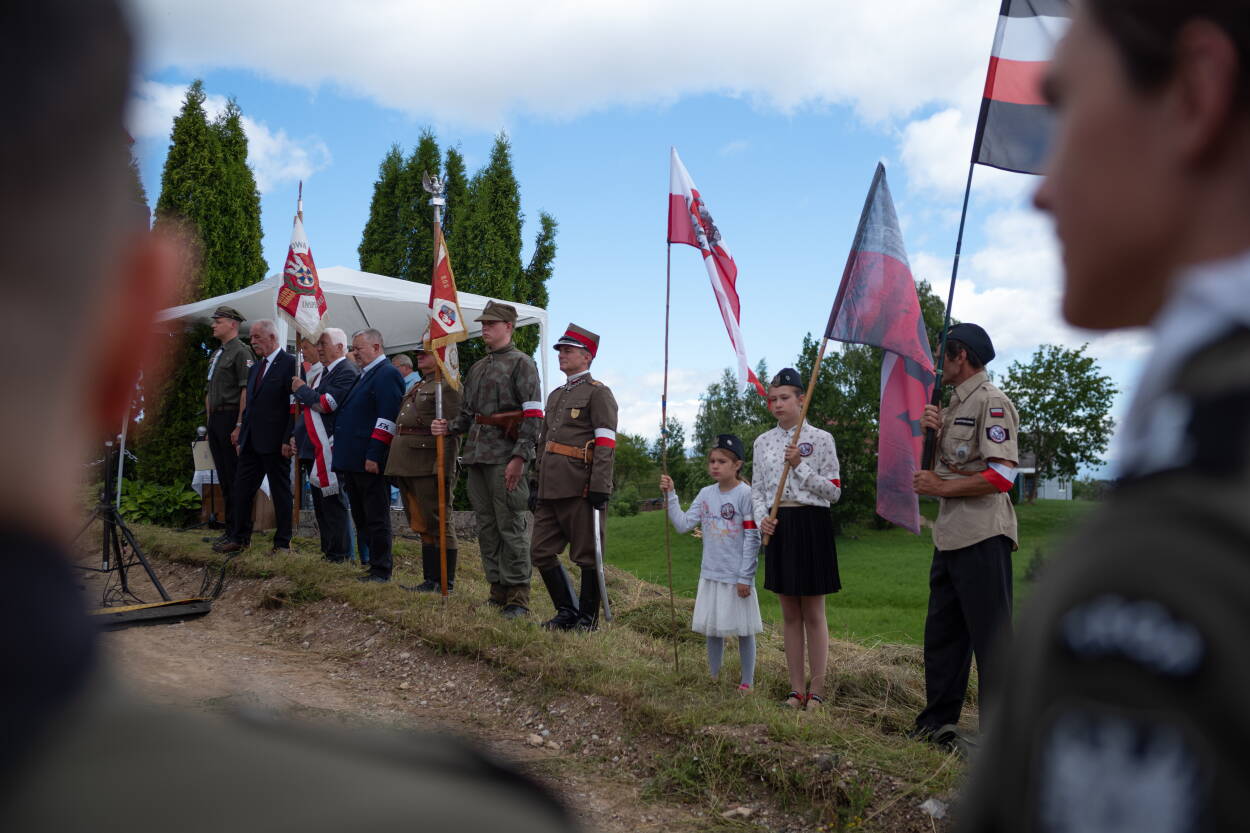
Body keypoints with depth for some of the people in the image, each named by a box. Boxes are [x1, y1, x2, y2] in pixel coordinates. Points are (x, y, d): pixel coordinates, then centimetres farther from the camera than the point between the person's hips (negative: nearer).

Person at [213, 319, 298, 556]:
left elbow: (295, 405, -14)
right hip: (251, 442, 8)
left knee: (281, 492, 2)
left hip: (274, 442, -8)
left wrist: (288, 440, -18)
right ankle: (239, 538, 21)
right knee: (242, 489, 10)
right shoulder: (255, 369, 17)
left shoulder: (289, 363, -9)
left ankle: (283, 543, 10)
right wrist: (242, 438, 15)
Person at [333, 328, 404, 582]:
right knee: (361, 517, 13)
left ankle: (381, 571, 3)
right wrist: (338, 443, 19)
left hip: (370, 462, -10)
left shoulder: (387, 374, -11)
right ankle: (371, 564, 21)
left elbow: (387, 419, -19)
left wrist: (373, 455, -23)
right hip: (353, 461, 10)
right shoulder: (365, 375, 20)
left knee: (376, 518, -3)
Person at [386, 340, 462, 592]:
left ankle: (445, 582, 3)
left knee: (438, 524, -4)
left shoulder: (448, 385, -8)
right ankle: (430, 578, 21)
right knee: (423, 525, 13)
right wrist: (400, 466, 20)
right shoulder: (419, 386, 21)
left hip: (430, 466, -10)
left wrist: (443, 467, -22)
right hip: (410, 466, 10)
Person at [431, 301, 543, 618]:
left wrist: (519, 457, -19)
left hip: (505, 457, -8)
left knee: (510, 527, -5)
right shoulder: (477, 368, 20)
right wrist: (449, 428, 2)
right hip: (477, 456, 8)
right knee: (486, 528, 10)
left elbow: (533, 415, -11)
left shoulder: (521, 363, -3)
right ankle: (498, 591, 19)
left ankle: (518, 597, 0)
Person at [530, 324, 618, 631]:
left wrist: (600, 487, -19)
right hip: (551, 488, 8)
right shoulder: (556, 395, 21)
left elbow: (606, 444, -12)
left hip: (579, 487, -8)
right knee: (541, 552, 8)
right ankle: (567, 611, 20)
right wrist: (538, 480, 18)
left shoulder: (598, 393, -4)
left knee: (587, 555, 2)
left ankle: (588, 618, 13)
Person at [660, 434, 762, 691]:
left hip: (737, 577, -5)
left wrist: (745, 577, -13)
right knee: (712, 628, 14)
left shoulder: (745, 494, -11)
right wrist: (670, 495, -7)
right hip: (710, 574, 5)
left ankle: (747, 682, 17)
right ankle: (714, 678, 28)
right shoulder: (705, 494, 6)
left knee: (743, 629, 5)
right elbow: (682, 524, 1)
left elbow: (752, 538, -12)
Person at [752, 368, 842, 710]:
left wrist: (799, 466, -16)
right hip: (778, 527, 4)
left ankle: (816, 691, 10)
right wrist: (762, 518, -6)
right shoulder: (763, 442, 9)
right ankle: (796, 689, 16)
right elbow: (757, 489, 12)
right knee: (789, 613, 9)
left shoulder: (820, 439, -3)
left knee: (813, 613, 1)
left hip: (811, 524, -4)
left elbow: (834, 491, -6)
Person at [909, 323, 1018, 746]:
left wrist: (940, 487, -13)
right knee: (941, 632, 16)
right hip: (949, 534, 10)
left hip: (982, 536, -10)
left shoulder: (991, 402, -11)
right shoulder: (954, 403, 20)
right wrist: (929, 431, 4)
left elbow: (1001, 476, -20)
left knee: (991, 637, -5)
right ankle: (937, 722, 27)